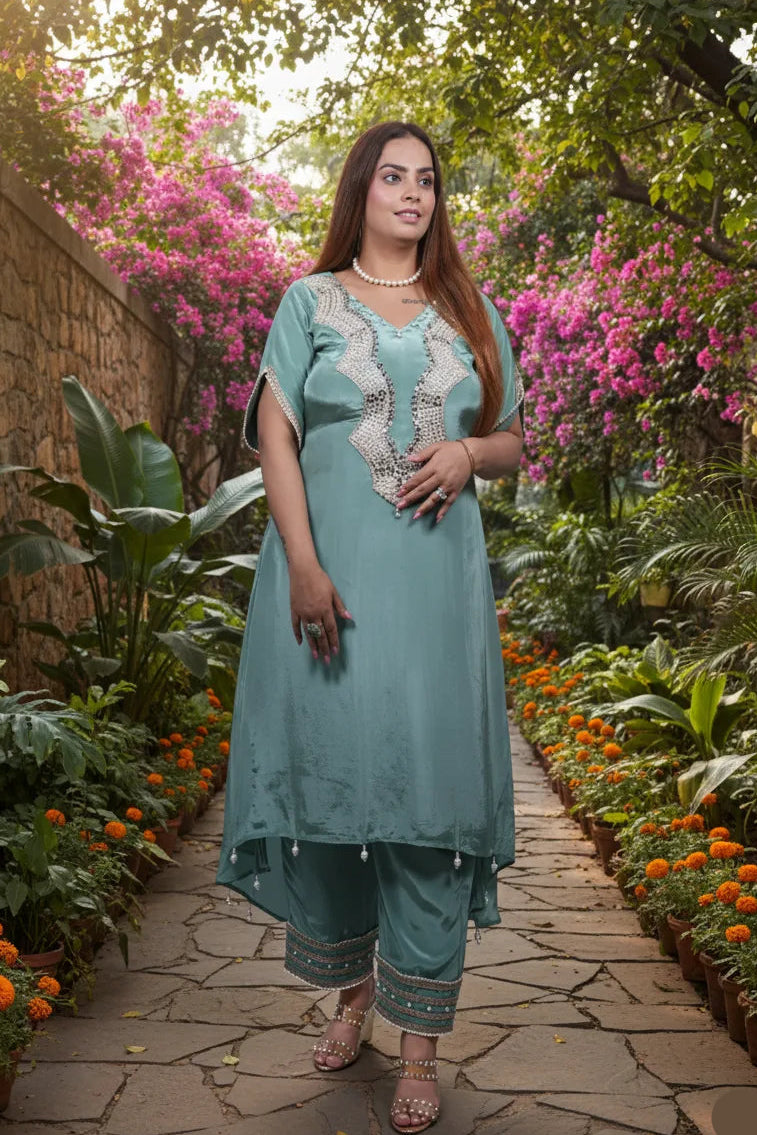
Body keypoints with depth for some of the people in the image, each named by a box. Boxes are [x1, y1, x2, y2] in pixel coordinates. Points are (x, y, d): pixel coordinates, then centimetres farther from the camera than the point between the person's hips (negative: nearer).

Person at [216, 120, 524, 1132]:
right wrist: (303, 567, -13)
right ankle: (351, 986, 24)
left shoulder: (471, 312, 15)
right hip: (329, 574, -1)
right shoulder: (313, 302, 8)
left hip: (437, 580, 1)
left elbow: (512, 441, 18)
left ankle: (421, 1040, 6)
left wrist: (468, 454, -7)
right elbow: (275, 434, -1)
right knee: (329, 767, 4)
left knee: (429, 780, -2)